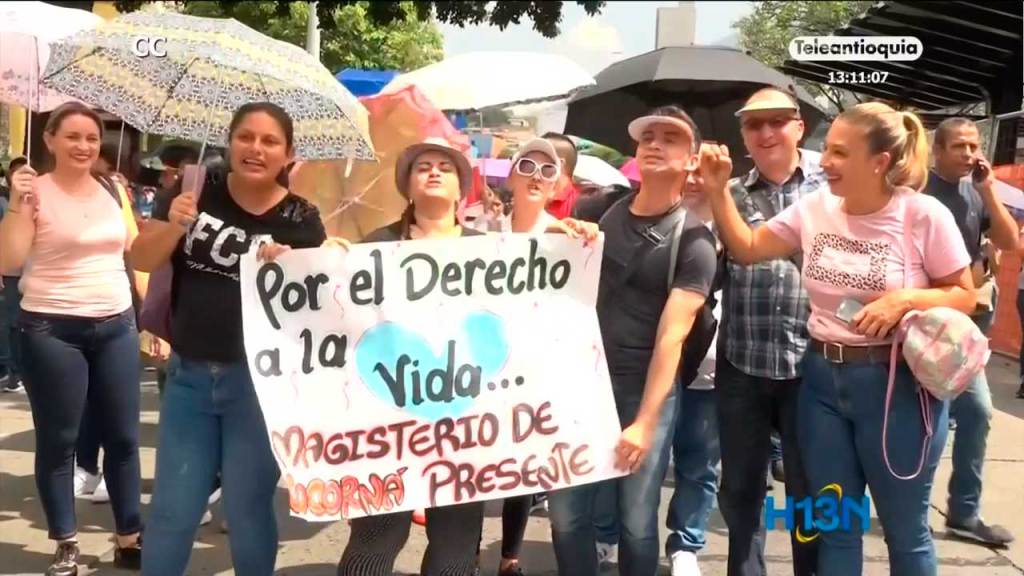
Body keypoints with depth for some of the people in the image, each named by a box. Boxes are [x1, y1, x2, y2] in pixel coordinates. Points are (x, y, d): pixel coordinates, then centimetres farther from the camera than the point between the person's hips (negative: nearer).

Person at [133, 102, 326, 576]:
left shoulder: (300, 219, -5)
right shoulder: (197, 190, 0)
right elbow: (142, 261, 0)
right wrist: (174, 225, -19)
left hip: (259, 380, -2)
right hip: (189, 375, 2)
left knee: (248, 509, 9)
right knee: (171, 509, 10)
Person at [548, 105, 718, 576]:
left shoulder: (693, 239, -6)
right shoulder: (598, 211, 7)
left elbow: (672, 334, -13)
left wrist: (645, 421, -18)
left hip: (645, 388, -3)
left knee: (637, 522, 2)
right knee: (565, 514, 3)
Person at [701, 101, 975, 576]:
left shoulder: (924, 216, -12)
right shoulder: (814, 209, 0)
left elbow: (964, 296, -4)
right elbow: (746, 249, 7)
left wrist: (906, 298, -21)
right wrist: (718, 191, -4)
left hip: (897, 383, -4)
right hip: (822, 378, 4)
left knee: (905, 531, 10)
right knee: (835, 527, 14)